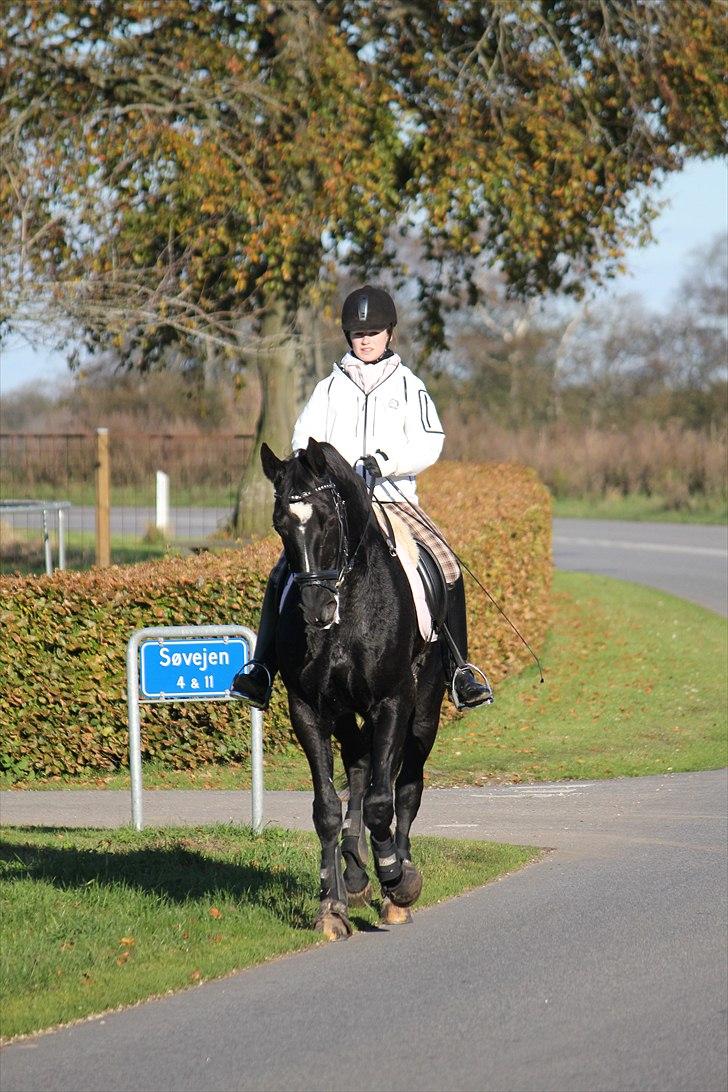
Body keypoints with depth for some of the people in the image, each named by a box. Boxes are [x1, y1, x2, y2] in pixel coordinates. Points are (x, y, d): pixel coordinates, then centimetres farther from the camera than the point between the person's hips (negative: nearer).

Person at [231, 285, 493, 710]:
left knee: (448, 570, -18)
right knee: (284, 575, -17)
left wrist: (389, 461, -18)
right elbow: (303, 440, 9)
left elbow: (430, 444, 0)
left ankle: (459, 669, -7)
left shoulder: (408, 386, 9)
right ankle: (262, 670, -14)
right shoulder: (330, 387, 14)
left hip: (394, 500, -1)